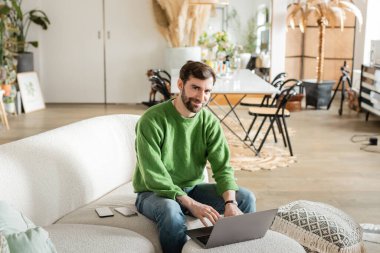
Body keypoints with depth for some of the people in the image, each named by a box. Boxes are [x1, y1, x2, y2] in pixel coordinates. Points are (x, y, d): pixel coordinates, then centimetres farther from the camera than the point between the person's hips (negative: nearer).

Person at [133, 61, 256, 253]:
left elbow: (223, 168, -11)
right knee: (171, 210, -38)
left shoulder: (209, 121, -6)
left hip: (192, 188, 5)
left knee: (245, 198, -13)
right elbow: (153, 177, -25)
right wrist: (191, 204, -35)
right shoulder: (152, 120, -21)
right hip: (154, 193, -4)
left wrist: (230, 202, -31)